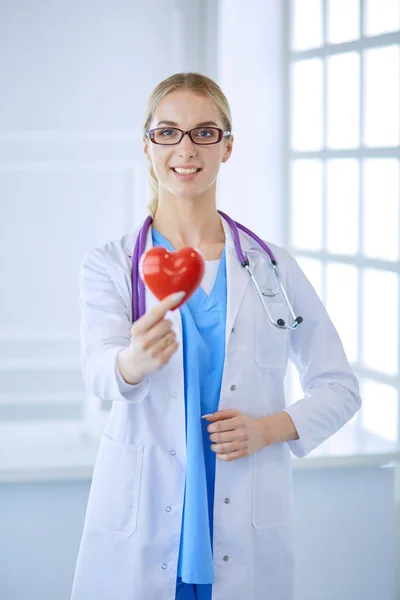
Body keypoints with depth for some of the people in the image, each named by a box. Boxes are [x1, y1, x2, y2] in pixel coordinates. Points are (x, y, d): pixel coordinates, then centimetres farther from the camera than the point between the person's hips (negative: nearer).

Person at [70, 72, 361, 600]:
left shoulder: (272, 267, 7)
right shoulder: (109, 265, 3)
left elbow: (340, 387, 11)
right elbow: (99, 371, -17)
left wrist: (269, 428, -8)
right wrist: (136, 359, -40)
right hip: (140, 528, -1)